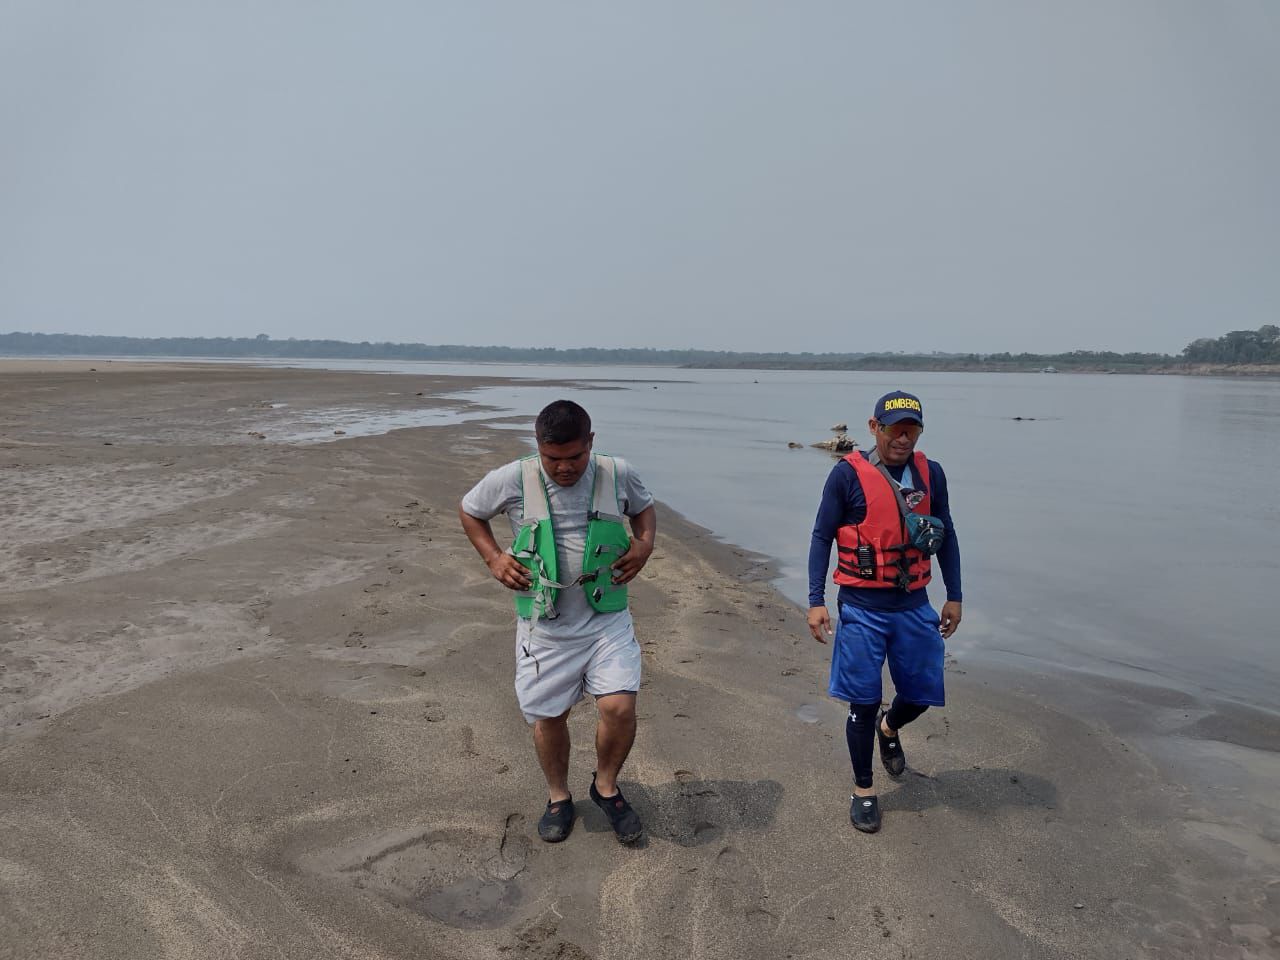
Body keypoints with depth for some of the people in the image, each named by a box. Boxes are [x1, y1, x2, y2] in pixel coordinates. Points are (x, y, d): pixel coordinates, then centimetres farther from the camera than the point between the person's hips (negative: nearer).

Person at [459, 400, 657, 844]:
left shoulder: (618, 475, -6)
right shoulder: (512, 480, -10)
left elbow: (644, 507, 16)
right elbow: (469, 510, 9)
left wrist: (644, 544, -3)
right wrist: (493, 557, -4)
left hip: (607, 620, 0)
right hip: (544, 628, 0)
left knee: (619, 707, -13)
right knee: (547, 717, 11)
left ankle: (606, 785, 18)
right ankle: (558, 797, 38)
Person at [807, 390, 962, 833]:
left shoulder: (931, 473, 2)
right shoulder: (848, 474, -10)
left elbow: (946, 536, 11)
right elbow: (822, 536, -5)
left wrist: (954, 596, 12)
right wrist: (816, 601, -9)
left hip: (914, 606, 4)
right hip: (862, 608, -4)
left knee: (921, 694, 13)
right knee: (863, 703, 4)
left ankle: (889, 728, 48)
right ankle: (863, 791, 24)